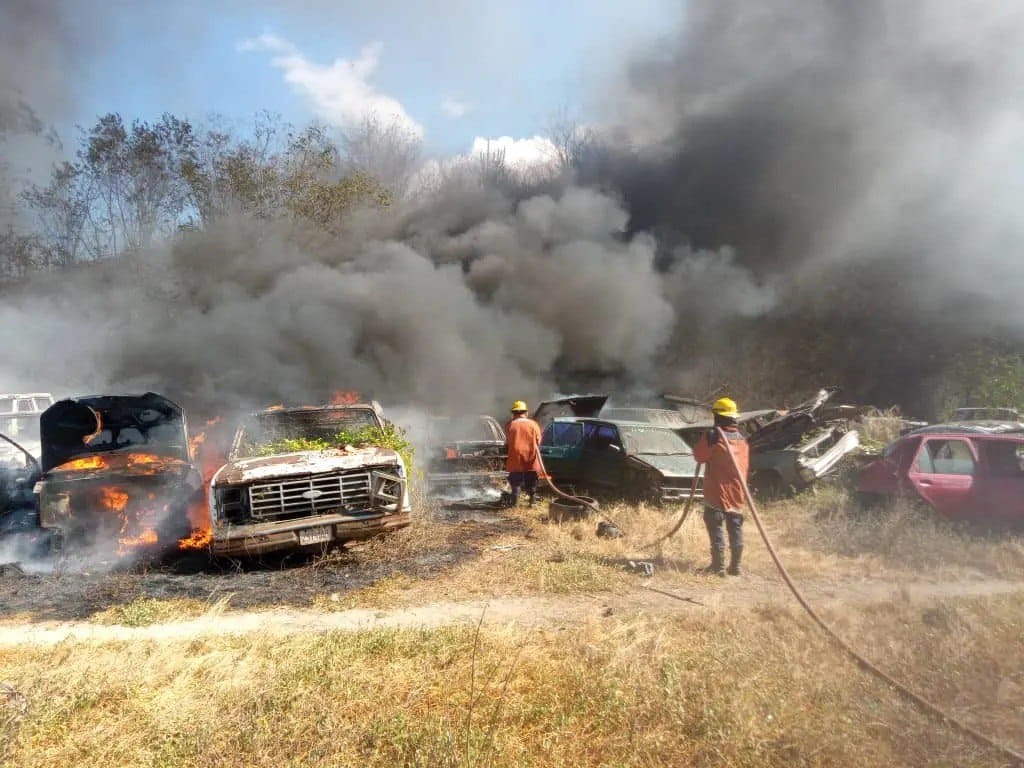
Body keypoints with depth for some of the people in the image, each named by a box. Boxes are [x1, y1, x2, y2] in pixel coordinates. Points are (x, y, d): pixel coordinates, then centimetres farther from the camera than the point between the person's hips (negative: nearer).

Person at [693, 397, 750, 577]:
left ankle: (718, 565, -1)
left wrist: (705, 440, 10)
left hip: (717, 492, -6)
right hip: (737, 493, 6)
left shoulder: (713, 436, -14)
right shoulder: (742, 439, 10)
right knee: (735, 529, 11)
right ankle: (735, 566, 15)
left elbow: (699, 455, -5)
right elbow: (746, 465, 15)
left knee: (715, 528, 0)